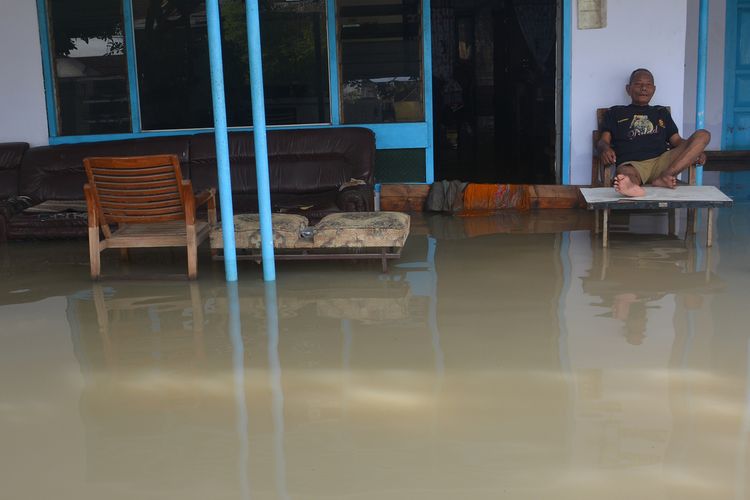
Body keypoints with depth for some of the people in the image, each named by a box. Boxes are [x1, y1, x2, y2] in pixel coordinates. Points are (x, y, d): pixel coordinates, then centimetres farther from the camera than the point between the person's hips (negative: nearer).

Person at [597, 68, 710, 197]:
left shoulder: (662, 113, 33)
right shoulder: (615, 112, 26)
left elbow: (677, 141, 25)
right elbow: (603, 141, 14)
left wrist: (695, 152, 2)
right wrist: (604, 149, -12)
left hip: (662, 162, 3)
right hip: (632, 164, -3)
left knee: (703, 135, -17)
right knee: (624, 172, -40)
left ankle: (664, 177, -34)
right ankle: (630, 186, -77)